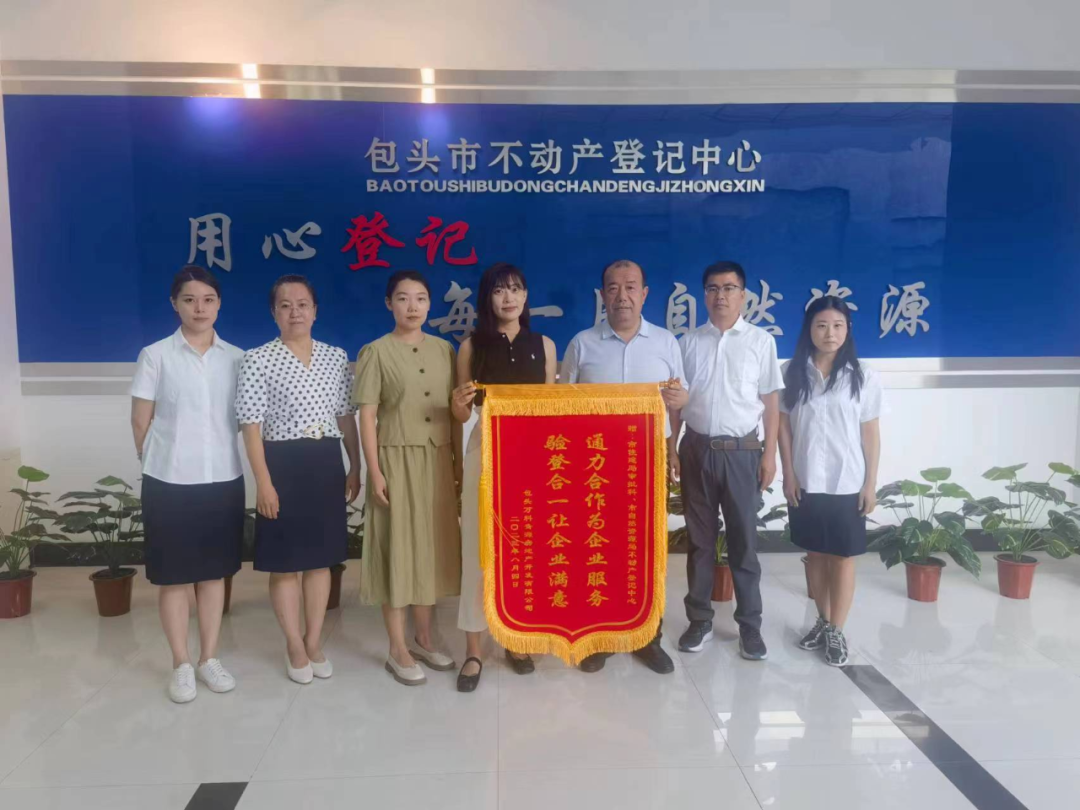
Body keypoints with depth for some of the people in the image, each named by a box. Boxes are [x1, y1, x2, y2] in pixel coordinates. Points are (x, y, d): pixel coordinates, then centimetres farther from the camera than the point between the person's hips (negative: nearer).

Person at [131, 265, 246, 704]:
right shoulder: (156, 356, -4)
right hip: (169, 482, -2)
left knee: (214, 572, 11)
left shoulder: (236, 358, 2)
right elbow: (141, 423, 0)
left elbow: (244, 418, 7)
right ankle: (181, 666, 20)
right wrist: (160, 463, 4)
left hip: (223, 479, 2)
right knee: (174, 576, 7)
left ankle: (209, 659, 24)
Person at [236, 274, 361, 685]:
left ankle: (314, 642, 27)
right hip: (283, 464, -4)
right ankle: (295, 647, 22)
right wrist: (263, 481, -14)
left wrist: (355, 467, 8)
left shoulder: (336, 357, 6)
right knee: (285, 563, 6)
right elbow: (252, 426, -9)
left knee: (321, 558, 12)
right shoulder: (259, 360, -6)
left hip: (327, 463, 4)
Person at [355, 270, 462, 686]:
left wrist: (459, 462, 6)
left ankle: (424, 638, 27)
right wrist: (374, 471, -12)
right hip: (397, 460, -4)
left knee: (433, 544, 10)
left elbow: (454, 411, 9)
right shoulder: (376, 352, -4)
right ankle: (398, 649, 15)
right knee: (398, 548, 2)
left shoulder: (444, 349, 8)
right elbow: (367, 417, -7)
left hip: (437, 460, 4)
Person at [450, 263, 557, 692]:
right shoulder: (472, 346, 4)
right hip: (486, 452, -2)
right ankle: (473, 651, 11)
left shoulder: (544, 345, 8)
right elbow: (463, 415, 5)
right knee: (479, 547, 0)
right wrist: (458, 404, -16)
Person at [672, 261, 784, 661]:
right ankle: (700, 619, 22)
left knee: (744, 539, 6)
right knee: (699, 538, 9)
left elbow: (771, 401, 2)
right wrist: (670, 448, 3)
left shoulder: (761, 341, 0)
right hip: (698, 449, 2)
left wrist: (770, 454, -2)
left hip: (742, 451, -1)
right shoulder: (689, 342, 4)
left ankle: (749, 623, 20)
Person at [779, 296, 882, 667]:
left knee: (843, 556, 6)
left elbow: (871, 434, -1)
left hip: (847, 483, -1)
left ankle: (837, 631, 18)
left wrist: (871, 484, -3)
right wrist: (788, 474, -3)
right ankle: (823, 621, 30)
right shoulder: (793, 372, -2)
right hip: (805, 481, 2)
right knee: (815, 553, 13)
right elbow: (784, 426, 2)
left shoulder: (862, 376, -4)